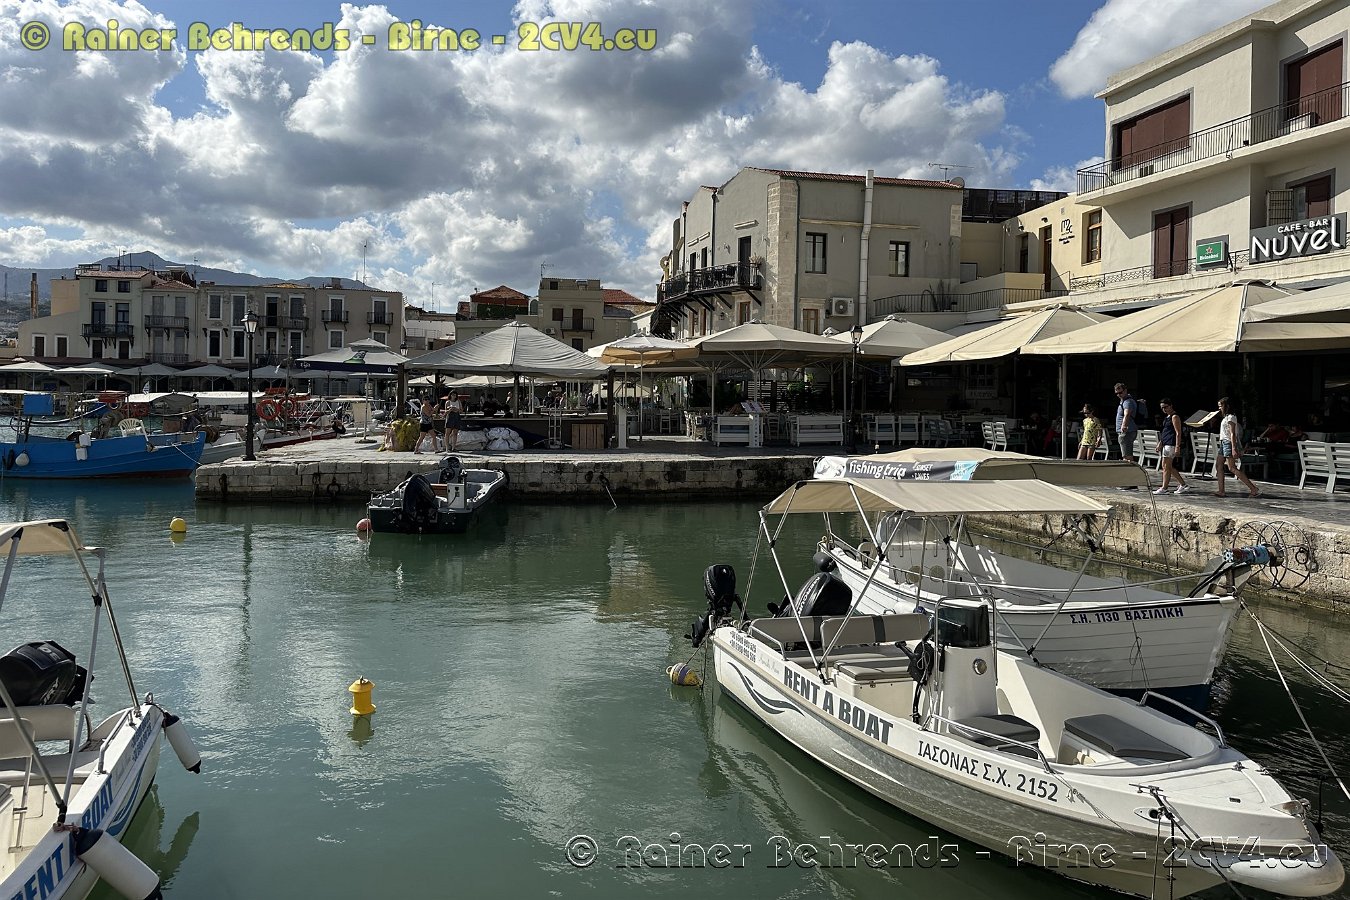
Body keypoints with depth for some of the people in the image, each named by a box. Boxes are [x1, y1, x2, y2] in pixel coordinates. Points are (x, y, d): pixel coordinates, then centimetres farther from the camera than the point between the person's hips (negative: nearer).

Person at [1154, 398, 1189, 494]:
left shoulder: (1175, 417, -10)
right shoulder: (1167, 417, 18)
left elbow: (1178, 433, -15)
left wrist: (1177, 447, -21)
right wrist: (1160, 443, 23)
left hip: (1171, 444, -10)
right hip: (1166, 444, 10)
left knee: (1166, 467, -7)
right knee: (1167, 467, 12)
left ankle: (1164, 488, -3)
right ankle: (1183, 484, 18)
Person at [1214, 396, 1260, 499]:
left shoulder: (1231, 417, -11)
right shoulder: (1225, 417, 17)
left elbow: (1232, 434, -18)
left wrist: (1234, 449, -24)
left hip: (1229, 443, -10)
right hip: (1223, 443, 10)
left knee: (1232, 468, -14)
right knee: (1218, 465, 7)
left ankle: (1253, 489, -16)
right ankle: (1221, 491, 5)